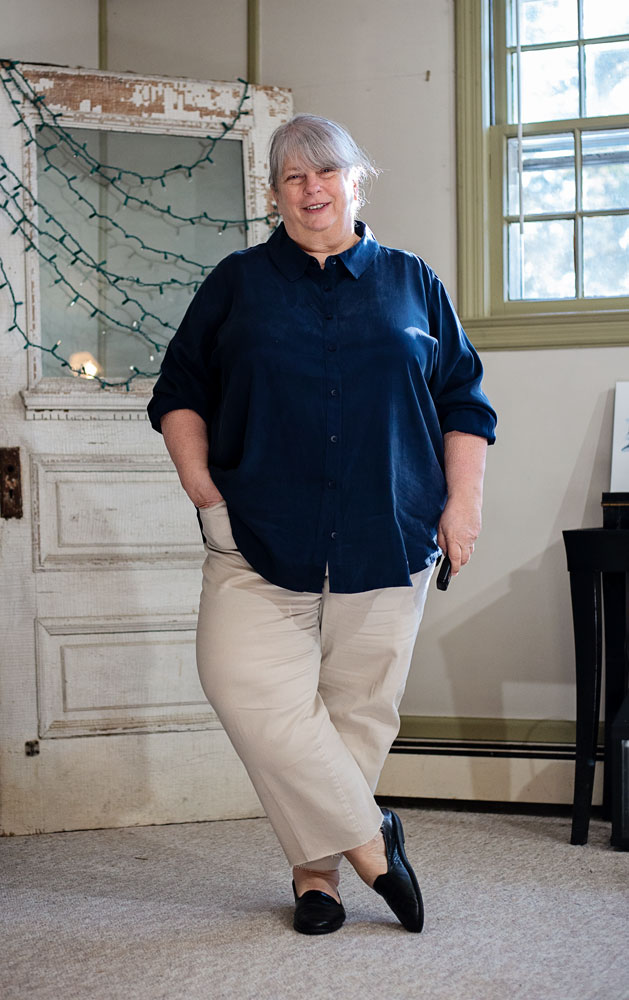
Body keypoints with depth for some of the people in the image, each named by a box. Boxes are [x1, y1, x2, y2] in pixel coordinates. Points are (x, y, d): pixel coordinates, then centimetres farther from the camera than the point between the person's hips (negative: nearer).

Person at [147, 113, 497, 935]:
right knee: (248, 687, -16)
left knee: (360, 705, 2)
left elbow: (464, 402, 14)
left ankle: (318, 867, 18)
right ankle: (369, 840, -3)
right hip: (262, 541, 0)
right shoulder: (237, 283, 12)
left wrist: (463, 503, 3)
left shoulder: (412, 283, 13)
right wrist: (201, 485, -2)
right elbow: (179, 393, 12)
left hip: (387, 544, 1)